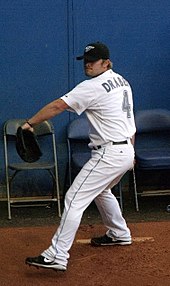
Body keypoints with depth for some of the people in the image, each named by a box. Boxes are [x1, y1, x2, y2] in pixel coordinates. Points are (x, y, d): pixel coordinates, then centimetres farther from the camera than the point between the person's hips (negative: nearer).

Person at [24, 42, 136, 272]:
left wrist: (30, 123, -12)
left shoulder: (93, 87, -14)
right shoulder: (122, 81, 13)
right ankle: (120, 234, 45)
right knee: (100, 191, 32)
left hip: (109, 155, -10)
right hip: (126, 152, 10)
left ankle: (57, 256, -16)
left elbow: (58, 106, -19)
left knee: (75, 199, -12)